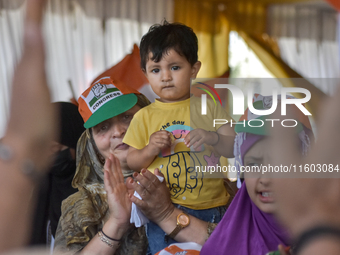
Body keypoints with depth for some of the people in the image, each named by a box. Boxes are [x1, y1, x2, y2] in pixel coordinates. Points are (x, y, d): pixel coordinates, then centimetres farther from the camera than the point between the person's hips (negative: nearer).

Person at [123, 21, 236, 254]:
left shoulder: (208, 108, 4)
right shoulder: (145, 117, 4)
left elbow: (234, 149, -1)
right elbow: (132, 162, 7)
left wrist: (211, 137, -19)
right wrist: (150, 150, -12)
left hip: (211, 206, 1)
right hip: (163, 208, 0)